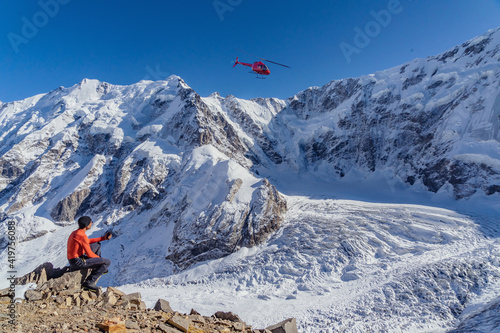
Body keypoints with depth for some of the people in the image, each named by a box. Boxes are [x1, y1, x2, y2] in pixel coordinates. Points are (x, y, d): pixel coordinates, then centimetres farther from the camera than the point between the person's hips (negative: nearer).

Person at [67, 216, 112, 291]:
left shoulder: (75, 233, 8)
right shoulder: (82, 236, -22)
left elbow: (88, 241, 23)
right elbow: (89, 254, -20)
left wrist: (104, 238, 19)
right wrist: (100, 259, -1)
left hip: (73, 260, 10)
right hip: (78, 262, -10)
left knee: (97, 245, 23)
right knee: (107, 262, -11)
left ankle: (99, 268, 26)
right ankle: (89, 282, -9)